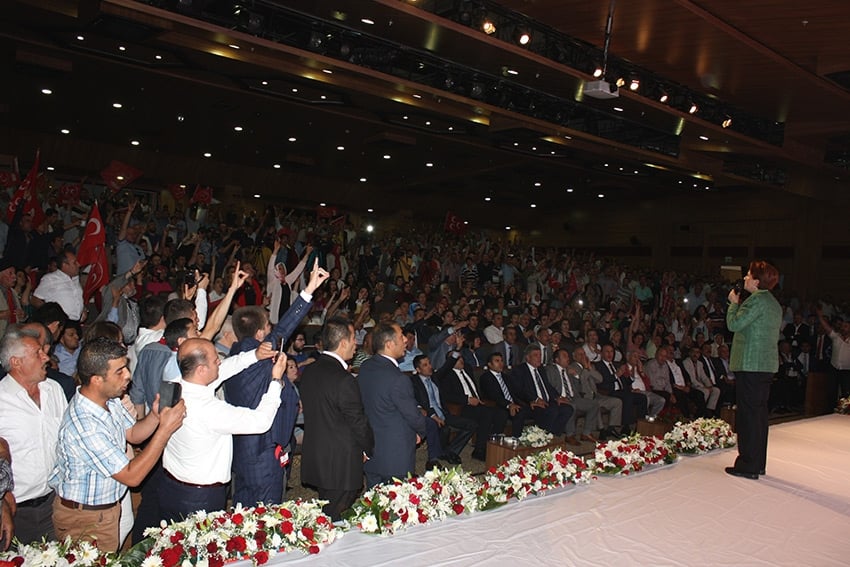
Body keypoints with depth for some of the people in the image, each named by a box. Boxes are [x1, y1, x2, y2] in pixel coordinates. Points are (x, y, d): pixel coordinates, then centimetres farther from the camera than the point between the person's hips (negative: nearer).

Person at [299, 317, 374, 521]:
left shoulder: (309, 371, 3)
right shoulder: (343, 380, -23)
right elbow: (358, 421, -15)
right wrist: (368, 450, 2)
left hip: (314, 457, 8)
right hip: (341, 462, -8)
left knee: (326, 512, 20)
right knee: (334, 515, 4)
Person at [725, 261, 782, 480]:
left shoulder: (757, 299, -14)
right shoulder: (775, 303, 17)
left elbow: (734, 324, -18)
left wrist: (734, 303, 0)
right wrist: (739, 304, 20)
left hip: (750, 365, -10)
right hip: (767, 365, 10)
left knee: (748, 415, -5)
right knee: (759, 414, 15)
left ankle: (748, 466, -2)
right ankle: (758, 464, 22)